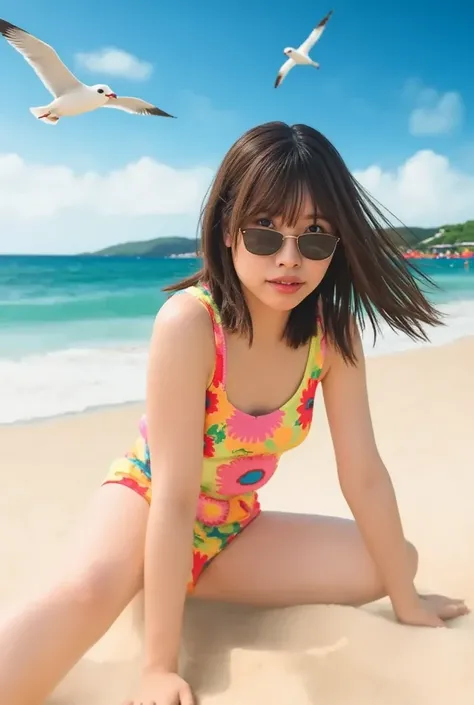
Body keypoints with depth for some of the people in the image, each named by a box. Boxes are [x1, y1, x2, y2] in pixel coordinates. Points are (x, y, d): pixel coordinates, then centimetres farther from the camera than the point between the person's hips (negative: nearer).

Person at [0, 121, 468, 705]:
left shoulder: (335, 330, -15)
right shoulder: (190, 322, -30)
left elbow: (363, 474, -9)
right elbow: (175, 498, -31)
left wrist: (406, 597, -1)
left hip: (230, 529, 7)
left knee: (400, 560, 0)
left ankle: (180, 581, 6)